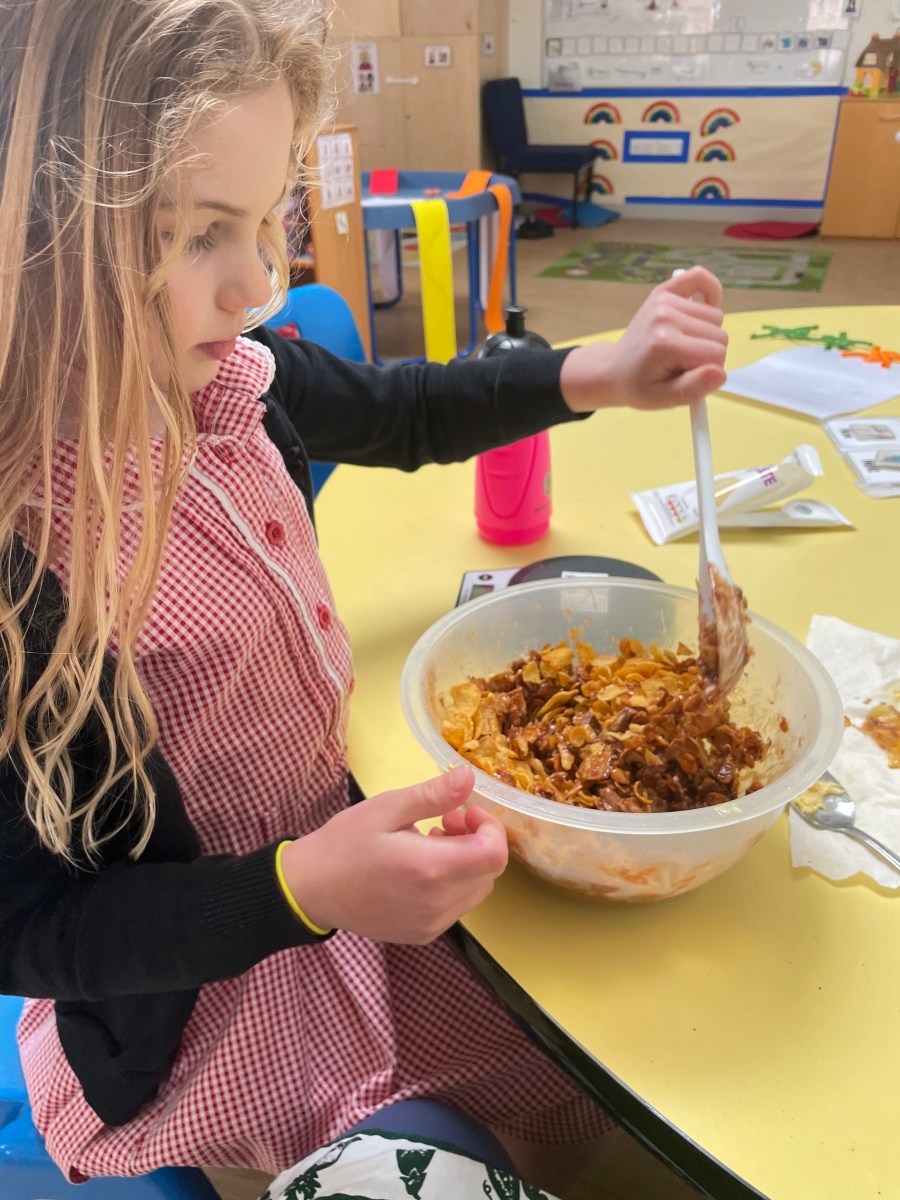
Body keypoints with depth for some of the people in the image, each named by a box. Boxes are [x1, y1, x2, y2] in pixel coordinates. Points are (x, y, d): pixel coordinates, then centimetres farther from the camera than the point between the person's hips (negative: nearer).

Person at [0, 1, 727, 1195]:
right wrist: (305, 890, -33)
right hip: (197, 995, -5)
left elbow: (396, 414, 9)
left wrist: (595, 376, -3)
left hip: (336, 849, 6)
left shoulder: (221, 376, -12)